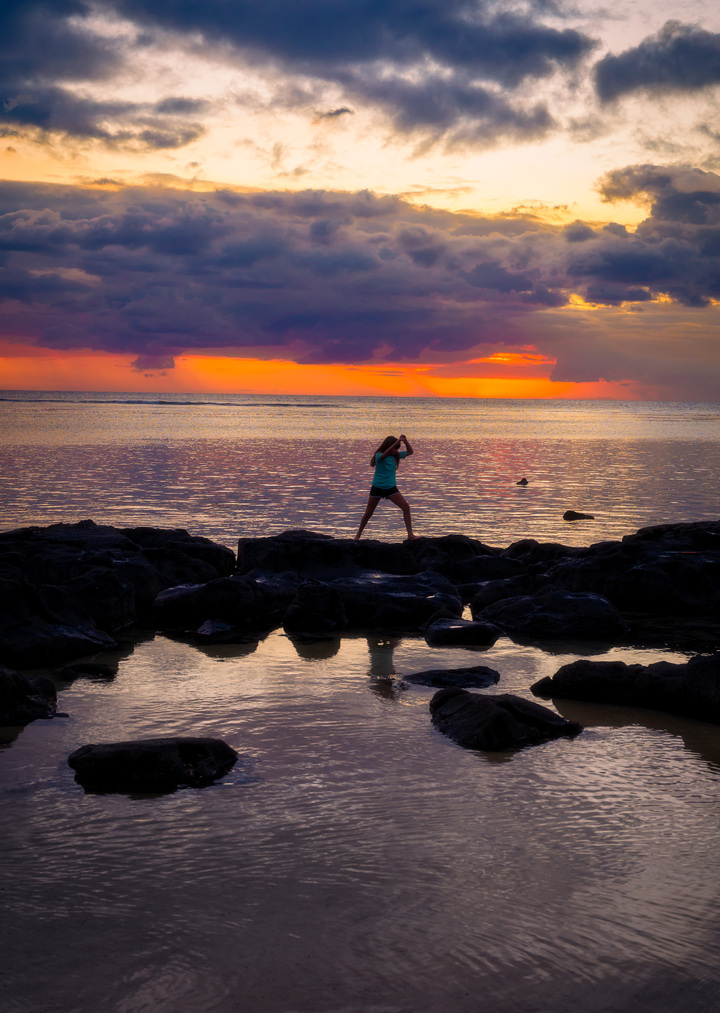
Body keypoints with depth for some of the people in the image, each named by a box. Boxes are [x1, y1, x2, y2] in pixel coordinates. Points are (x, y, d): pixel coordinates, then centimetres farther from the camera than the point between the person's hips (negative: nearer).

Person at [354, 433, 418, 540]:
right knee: (368, 513, 4)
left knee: (406, 507, -11)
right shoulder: (379, 455, -12)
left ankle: (410, 534, -9)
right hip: (377, 487, -4)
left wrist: (405, 441, -8)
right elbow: (385, 454, -34)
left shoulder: (396, 455, 4)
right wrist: (397, 442, -37)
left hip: (391, 487, 4)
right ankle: (358, 534, 21)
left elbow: (410, 452, 10)